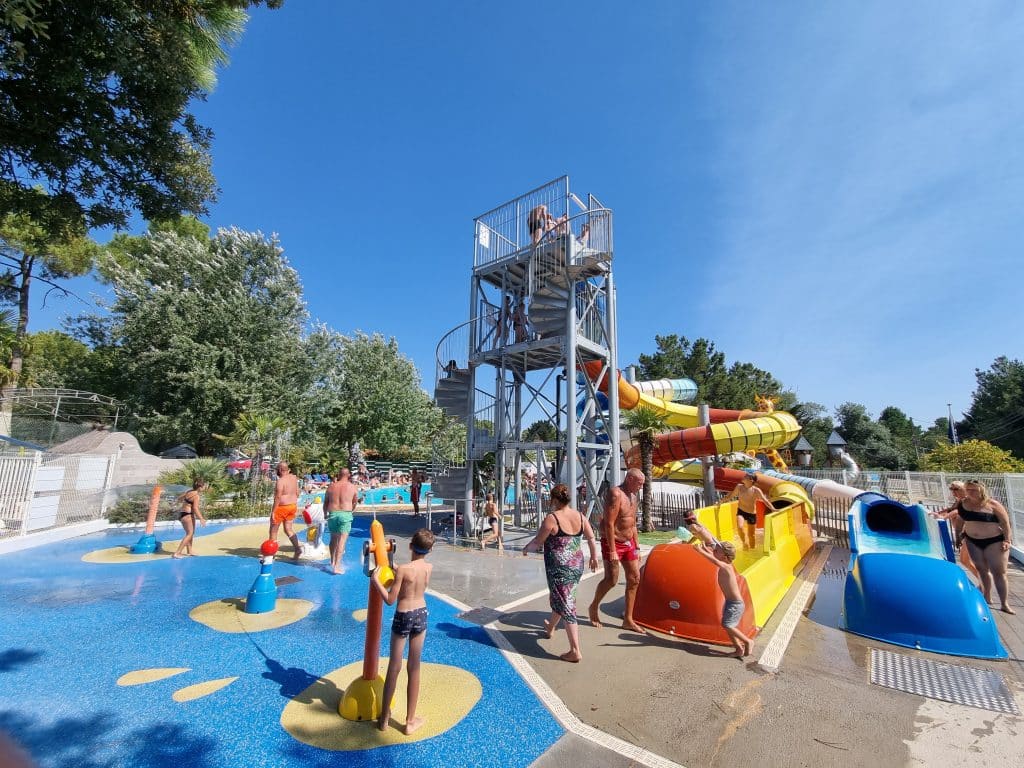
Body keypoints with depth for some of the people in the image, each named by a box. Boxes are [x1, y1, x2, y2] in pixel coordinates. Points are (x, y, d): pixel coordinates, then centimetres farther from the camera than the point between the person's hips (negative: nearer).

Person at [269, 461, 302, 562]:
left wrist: (273, 512, -17)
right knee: (288, 529, 15)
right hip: (293, 505, 7)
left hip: (282, 507, -7)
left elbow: (277, 497, -22)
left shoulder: (280, 481, -19)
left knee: (273, 530, 10)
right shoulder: (293, 478, 4)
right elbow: (297, 493, 11)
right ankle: (297, 548, 3)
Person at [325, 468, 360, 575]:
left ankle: (333, 561, 33)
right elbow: (355, 502, 12)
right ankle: (337, 566, -9)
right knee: (342, 540, -3)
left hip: (332, 514, 3)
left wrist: (325, 514, 26)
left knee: (333, 539, 20)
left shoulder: (331, 486, 6)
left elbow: (326, 502, 11)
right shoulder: (353, 487, 0)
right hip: (345, 514, -3)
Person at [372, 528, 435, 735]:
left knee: (394, 667, 13)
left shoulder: (403, 569, -20)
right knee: (414, 668, 13)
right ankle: (410, 721, 24)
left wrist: (376, 580, -7)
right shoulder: (429, 568, -6)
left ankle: (384, 718, 27)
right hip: (421, 615, 3)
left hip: (403, 617, -3)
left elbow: (390, 599, -15)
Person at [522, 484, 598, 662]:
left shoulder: (552, 518, -17)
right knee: (559, 598, 27)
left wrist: (526, 549, 9)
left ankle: (575, 651, 2)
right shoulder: (580, 516, 0)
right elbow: (591, 538, 8)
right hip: (577, 566, 7)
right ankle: (550, 627, 49)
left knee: (566, 606, 1)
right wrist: (594, 557, 23)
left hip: (559, 568, -7)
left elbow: (537, 543, -10)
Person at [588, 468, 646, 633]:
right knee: (611, 580, -7)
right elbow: (609, 524, -23)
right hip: (613, 542, -8)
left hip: (629, 542, 9)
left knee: (634, 579, 6)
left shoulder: (634, 496, 9)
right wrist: (612, 551, -24)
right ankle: (593, 607, 20)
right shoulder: (615, 494, -19)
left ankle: (628, 620, 17)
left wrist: (637, 547, 15)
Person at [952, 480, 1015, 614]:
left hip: (995, 541, -4)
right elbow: (960, 521, 11)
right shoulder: (962, 504, -1)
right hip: (973, 541, 4)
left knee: (999, 572, -2)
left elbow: (1006, 523, -10)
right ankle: (986, 597, 29)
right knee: (982, 569, 15)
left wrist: (1007, 540, -16)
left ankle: (1005, 604, 5)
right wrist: (958, 535, 12)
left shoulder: (993, 505, -13)